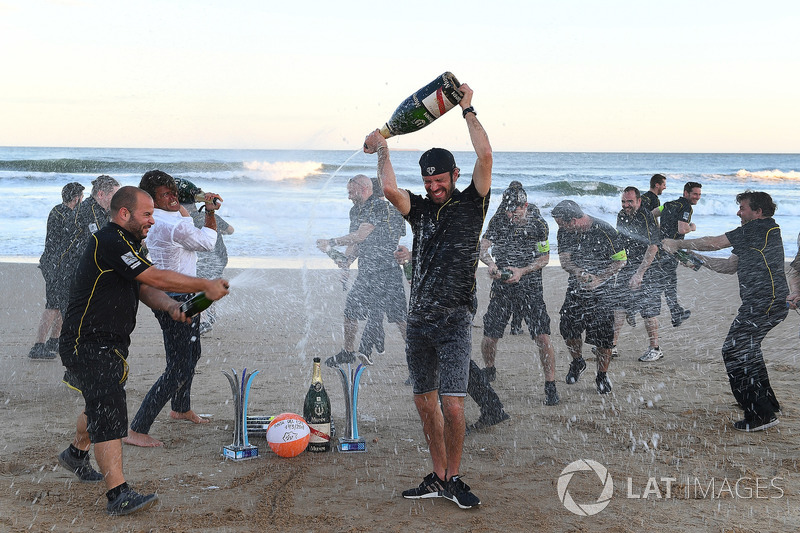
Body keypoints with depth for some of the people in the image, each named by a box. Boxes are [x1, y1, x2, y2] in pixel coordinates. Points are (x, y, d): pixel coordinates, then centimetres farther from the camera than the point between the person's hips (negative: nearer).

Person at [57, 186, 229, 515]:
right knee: (109, 415, -16)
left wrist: (170, 306, -11)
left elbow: (146, 290, 10)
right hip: (88, 345, -11)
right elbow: (157, 278, -22)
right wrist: (205, 286, -15)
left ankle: (77, 454, 50)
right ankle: (118, 495, -18)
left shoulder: (126, 245, 15)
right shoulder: (109, 241, -19)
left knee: (101, 405, 26)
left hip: (111, 344, 11)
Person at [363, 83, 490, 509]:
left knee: (452, 406, -12)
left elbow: (485, 156, -10)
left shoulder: (471, 203, 2)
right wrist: (382, 148, 3)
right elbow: (389, 189, -7)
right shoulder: (419, 208, 12)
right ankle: (437, 478, 22)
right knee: (425, 402, 10)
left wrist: (467, 109, -3)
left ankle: (454, 478, 6)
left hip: (455, 319, -5)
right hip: (419, 318, 5)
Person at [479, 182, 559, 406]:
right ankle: (489, 370, 35)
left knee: (543, 337, -14)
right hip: (501, 287, 2)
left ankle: (550, 387, -2)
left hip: (530, 288, -2)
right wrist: (490, 263, -27)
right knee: (490, 338, 3)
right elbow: (483, 247, -4)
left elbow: (544, 258, -1)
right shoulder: (499, 221, 0)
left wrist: (521, 271, -16)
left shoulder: (538, 224, -5)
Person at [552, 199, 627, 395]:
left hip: (602, 290, -4)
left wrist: (599, 279, -19)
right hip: (576, 287, 4)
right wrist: (579, 272, -26)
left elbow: (621, 260, -8)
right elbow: (564, 260, -5)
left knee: (603, 335, -4)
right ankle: (577, 362, 25)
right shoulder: (565, 232, -1)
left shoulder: (605, 231, -16)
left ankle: (602, 375, 16)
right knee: (568, 327, -4)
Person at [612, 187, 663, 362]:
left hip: (647, 269, -7)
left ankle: (655, 349, 9)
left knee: (648, 311, -2)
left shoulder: (647, 218, -16)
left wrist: (639, 273, -23)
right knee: (618, 306, 3)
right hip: (626, 268, 7)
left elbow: (653, 248, -20)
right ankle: (612, 345, 9)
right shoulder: (621, 216, 6)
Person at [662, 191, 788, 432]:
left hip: (765, 303, -11)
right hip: (770, 303, 11)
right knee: (746, 348, 24)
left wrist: (678, 244, -1)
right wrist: (698, 259, 13)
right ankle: (767, 404, 33)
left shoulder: (761, 228, -11)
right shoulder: (757, 235, 19)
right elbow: (730, 265, 20)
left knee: (734, 350, -10)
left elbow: (715, 242, -10)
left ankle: (760, 414, -9)